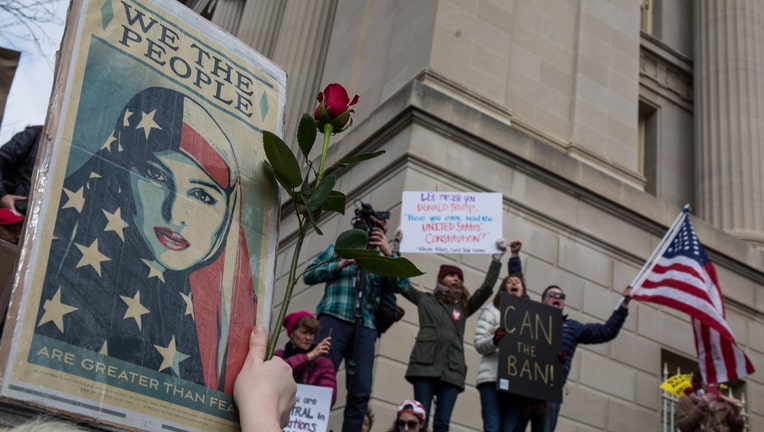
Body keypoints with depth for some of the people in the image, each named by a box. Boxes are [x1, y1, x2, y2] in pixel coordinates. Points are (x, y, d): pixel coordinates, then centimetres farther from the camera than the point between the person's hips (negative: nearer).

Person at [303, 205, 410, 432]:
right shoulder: (338, 249, 20)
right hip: (335, 319, -3)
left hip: (365, 328, 3)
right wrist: (341, 264, -2)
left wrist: (389, 252, 0)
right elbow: (309, 275, 10)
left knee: (361, 391, -5)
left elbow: (402, 285, 7)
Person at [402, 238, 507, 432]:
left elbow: (487, 288, 18)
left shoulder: (464, 307, 25)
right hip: (425, 365, -2)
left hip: (452, 369, 2)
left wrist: (497, 257, 17)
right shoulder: (426, 300, 20)